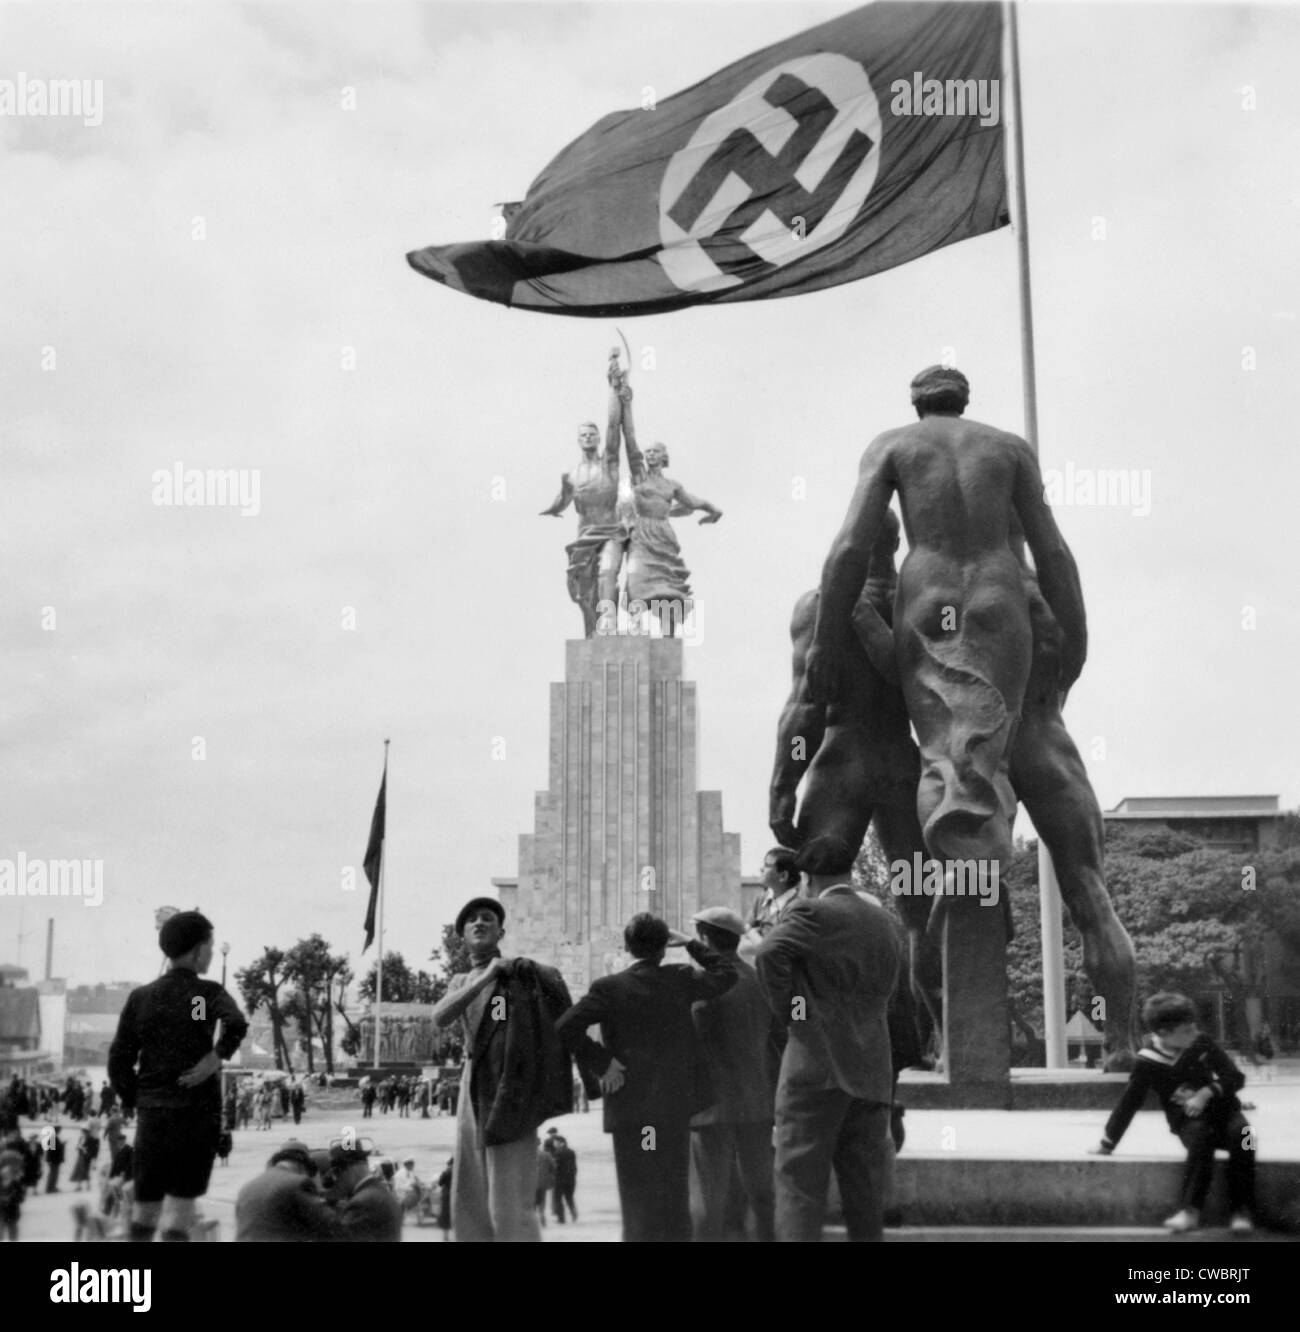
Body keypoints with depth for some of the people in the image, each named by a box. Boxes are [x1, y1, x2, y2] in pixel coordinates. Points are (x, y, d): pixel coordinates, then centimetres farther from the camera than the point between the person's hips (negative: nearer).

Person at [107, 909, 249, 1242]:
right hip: (196, 1113, -4)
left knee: (144, 1211, 14)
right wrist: (218, 1056, -14)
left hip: (151, 1113, 4)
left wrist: (133, 1101, 15)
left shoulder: (140, 997, 7)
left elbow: (119, 1060, 6)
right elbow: (236, 1024, -26)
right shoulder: (207, 993, -5)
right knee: (180, 1210, -1)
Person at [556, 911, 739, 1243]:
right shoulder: (680, 980, 0)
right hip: (676, 1104, 2)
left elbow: (567, 1026, -17)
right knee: (674, 1197, 11)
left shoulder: (609, 988, -6)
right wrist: (690, 944, 15)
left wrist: (602, 1061, -8)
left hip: (631, 1104, -2)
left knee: (639, 1198, 4)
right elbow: (728, 972, 14)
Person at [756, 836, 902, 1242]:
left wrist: (786, 1009, -10)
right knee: (865, 1195, 8)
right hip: (870, 1073, 6)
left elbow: (769, 953, -22)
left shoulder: (815, 914, -5)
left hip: (816, 1068, -6)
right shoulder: (883, 925, 18)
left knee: (800, 1187, -6)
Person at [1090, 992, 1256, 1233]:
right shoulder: (1149, 1062, -10)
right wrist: (1107, 1144, -1)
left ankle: (1241, 1211, -30)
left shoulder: (1201, 1043, -5)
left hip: (1223, 1109, 2)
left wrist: (1206, 1092, -20)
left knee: (1241, 1134, -31)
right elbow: (1129, 1103, -3)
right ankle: (1190, 1209, -39)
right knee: (1201, 1135, -36)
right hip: (1189, 1122, -2)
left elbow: (1236, 1077, -2)